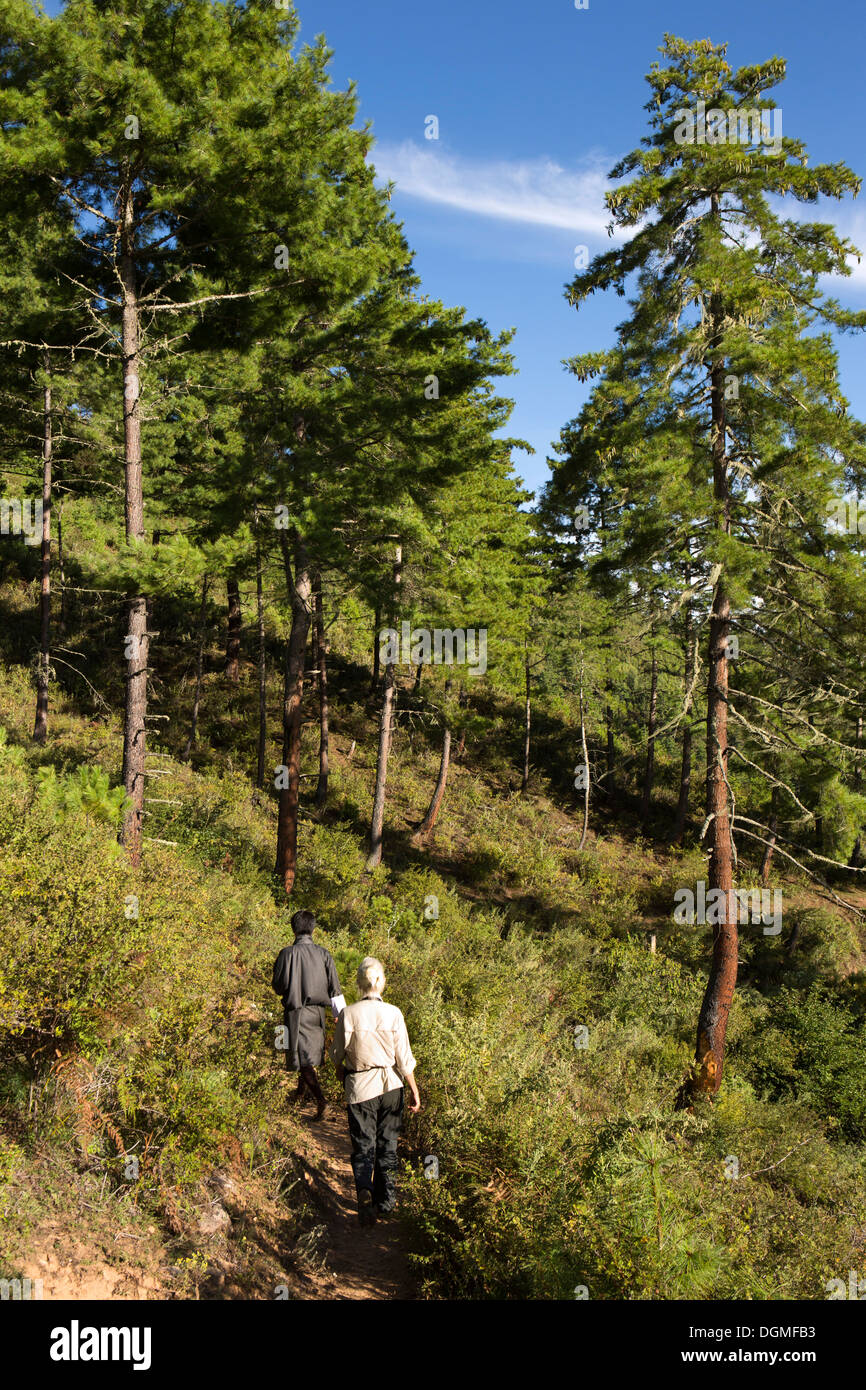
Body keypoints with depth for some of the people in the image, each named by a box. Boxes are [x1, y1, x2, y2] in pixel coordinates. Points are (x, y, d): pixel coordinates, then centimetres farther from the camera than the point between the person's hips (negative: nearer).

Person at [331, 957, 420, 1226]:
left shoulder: (348, 1014, -10)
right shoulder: (393, 1014, -11)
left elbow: (338, 1054, 2)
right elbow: (404, 1058, -6)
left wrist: (342, 1077, 22)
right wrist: (415, 1091, 4)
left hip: (359, 1087, -1)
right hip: (390, 1085, 1)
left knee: (363, 1146, 7)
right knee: (387, 1144, 16)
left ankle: (365, 1190, -18)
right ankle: (386, 1202, 24)